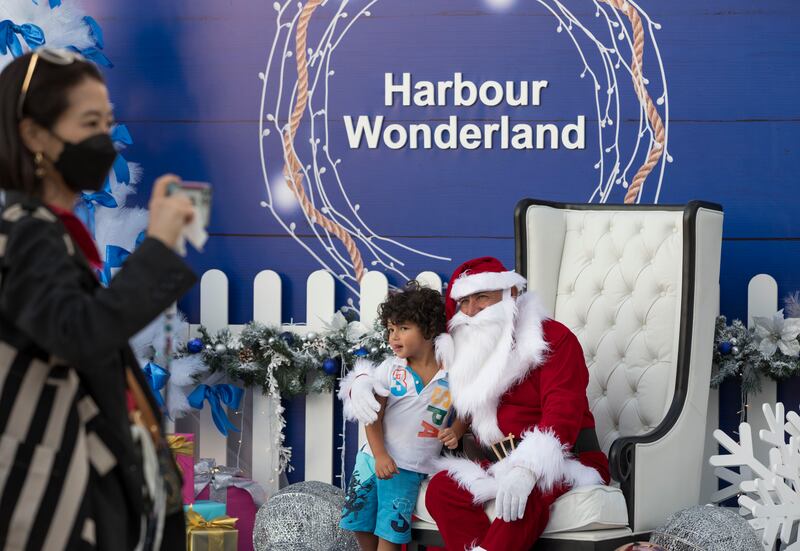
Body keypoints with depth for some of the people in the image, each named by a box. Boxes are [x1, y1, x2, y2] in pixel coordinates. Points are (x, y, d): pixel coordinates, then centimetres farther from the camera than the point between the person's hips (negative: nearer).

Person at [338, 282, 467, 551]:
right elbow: (373, 417, -4)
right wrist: (380, 455, -14)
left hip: (410, 467, -3)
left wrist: (455, 432, -12)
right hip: (375, 456, 3)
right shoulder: (390, 369, -2)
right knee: (360, 521, 9)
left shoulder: (452, 375, -4)